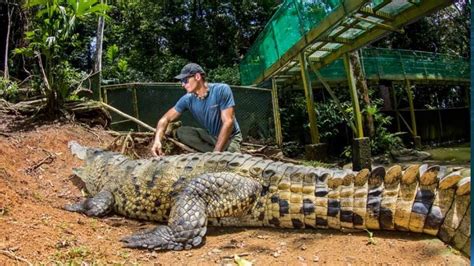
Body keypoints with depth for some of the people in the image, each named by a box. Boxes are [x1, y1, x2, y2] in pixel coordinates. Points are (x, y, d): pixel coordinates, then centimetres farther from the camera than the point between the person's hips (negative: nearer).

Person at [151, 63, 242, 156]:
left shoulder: (221, 90, -23)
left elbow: (228, 122, -26)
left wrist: (216, 153, -30)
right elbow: (166, 118, -5)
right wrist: (157, 140, -26)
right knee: (180, 132, -17)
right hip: (210, 136, 5)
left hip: (230, 136, -5)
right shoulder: (188, 99, -10)